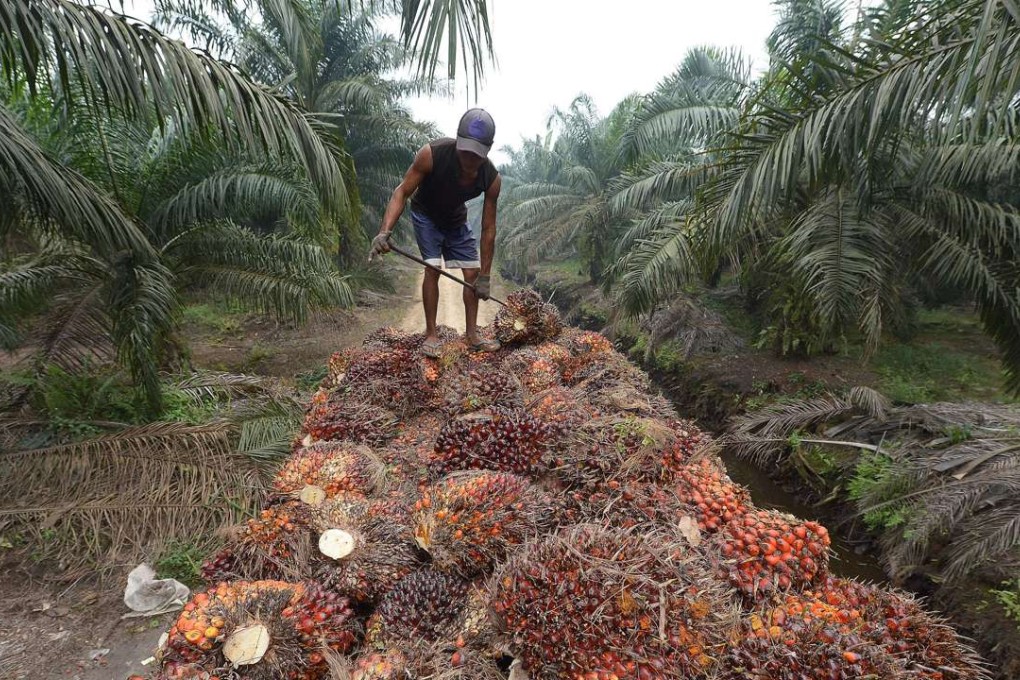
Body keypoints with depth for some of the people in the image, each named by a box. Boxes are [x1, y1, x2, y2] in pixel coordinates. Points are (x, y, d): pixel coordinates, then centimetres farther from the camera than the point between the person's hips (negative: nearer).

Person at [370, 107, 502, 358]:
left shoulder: (491, 178, -27)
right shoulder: (432, 154, -35)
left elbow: (488, 228, -20)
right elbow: (402, 192, -27)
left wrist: (485, 275, -19)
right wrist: (385, 230, -42)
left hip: (456, 220, 3)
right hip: (426, 215, -3)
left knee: (472, 274, -2)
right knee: (432, 269, -17)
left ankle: (472, 335, 10)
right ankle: (431, 334, -6)